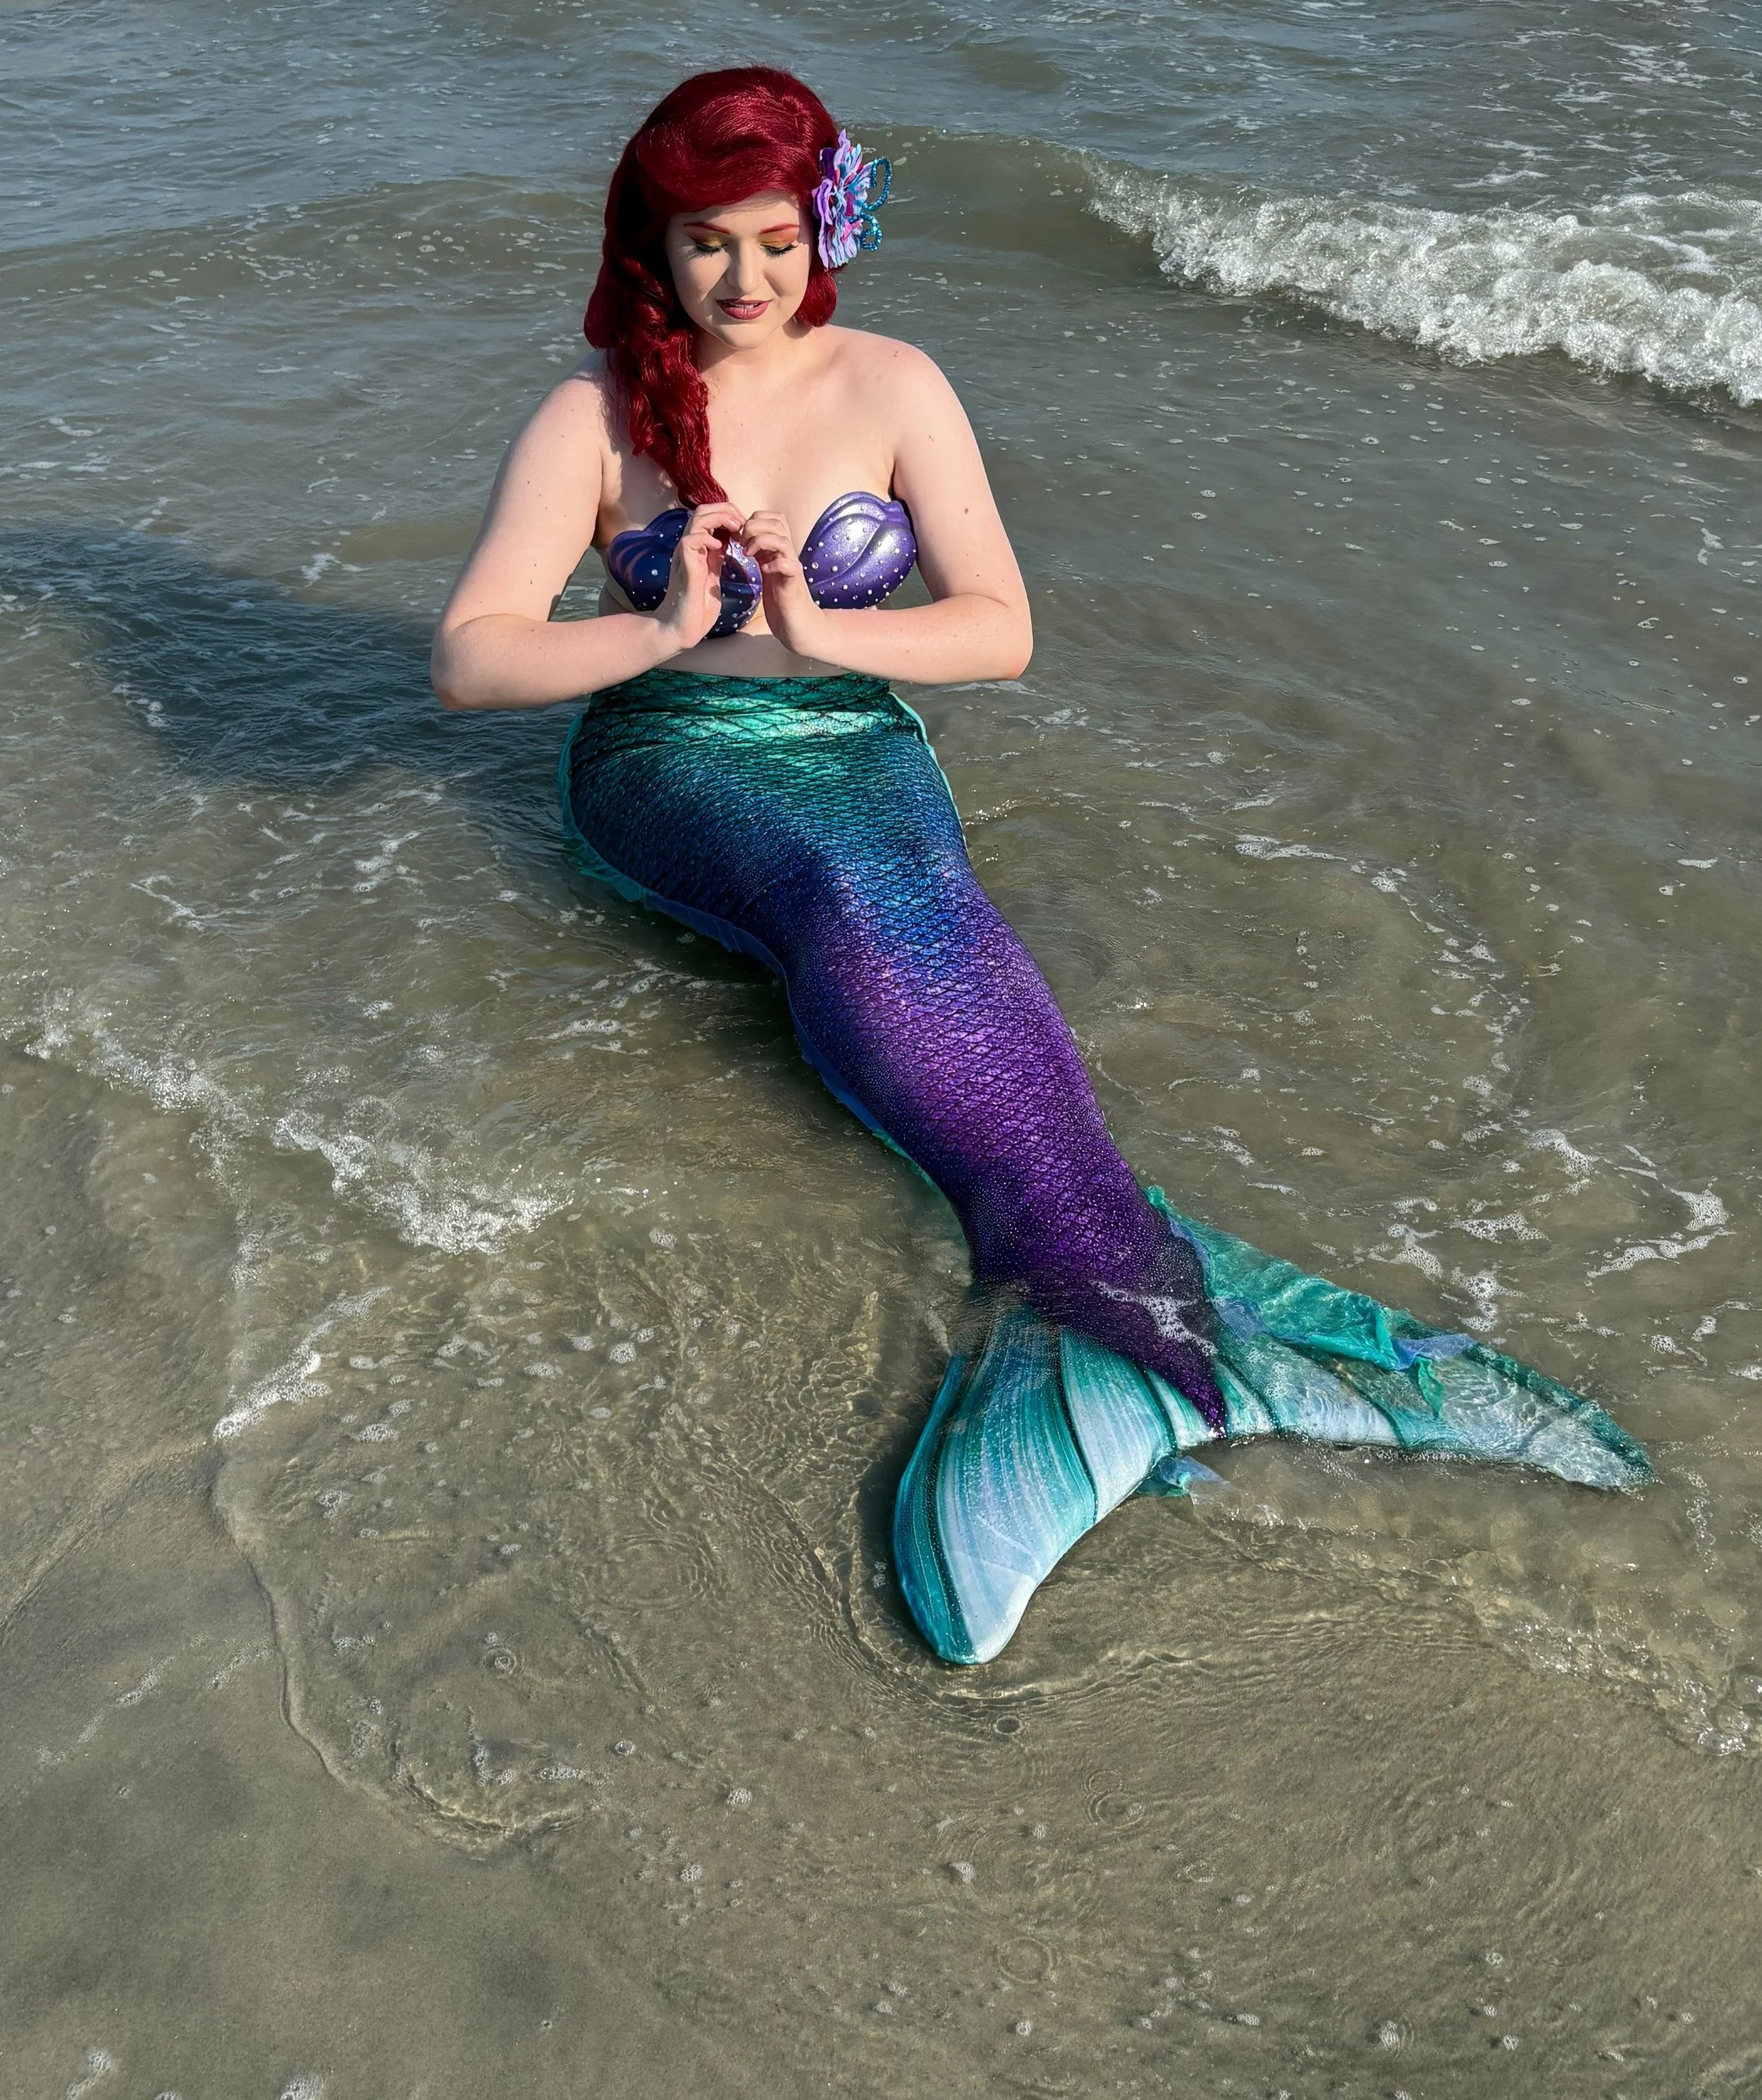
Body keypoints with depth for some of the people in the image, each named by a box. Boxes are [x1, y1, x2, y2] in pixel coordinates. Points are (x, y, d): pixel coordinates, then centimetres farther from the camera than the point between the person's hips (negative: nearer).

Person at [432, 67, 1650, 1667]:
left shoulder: (894, 389, 3)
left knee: (909, 920, -34)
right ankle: (1157, 1280, -46)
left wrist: (815, 626, -17)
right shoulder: (595, 416, 0)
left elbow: (1002, 633, -2)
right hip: (669, 767, -1)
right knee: (862, 900, -34)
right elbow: (468, 659, -8)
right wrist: (664, 628, -22)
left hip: (860, 746, 2)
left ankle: (1062, 1309, -51)